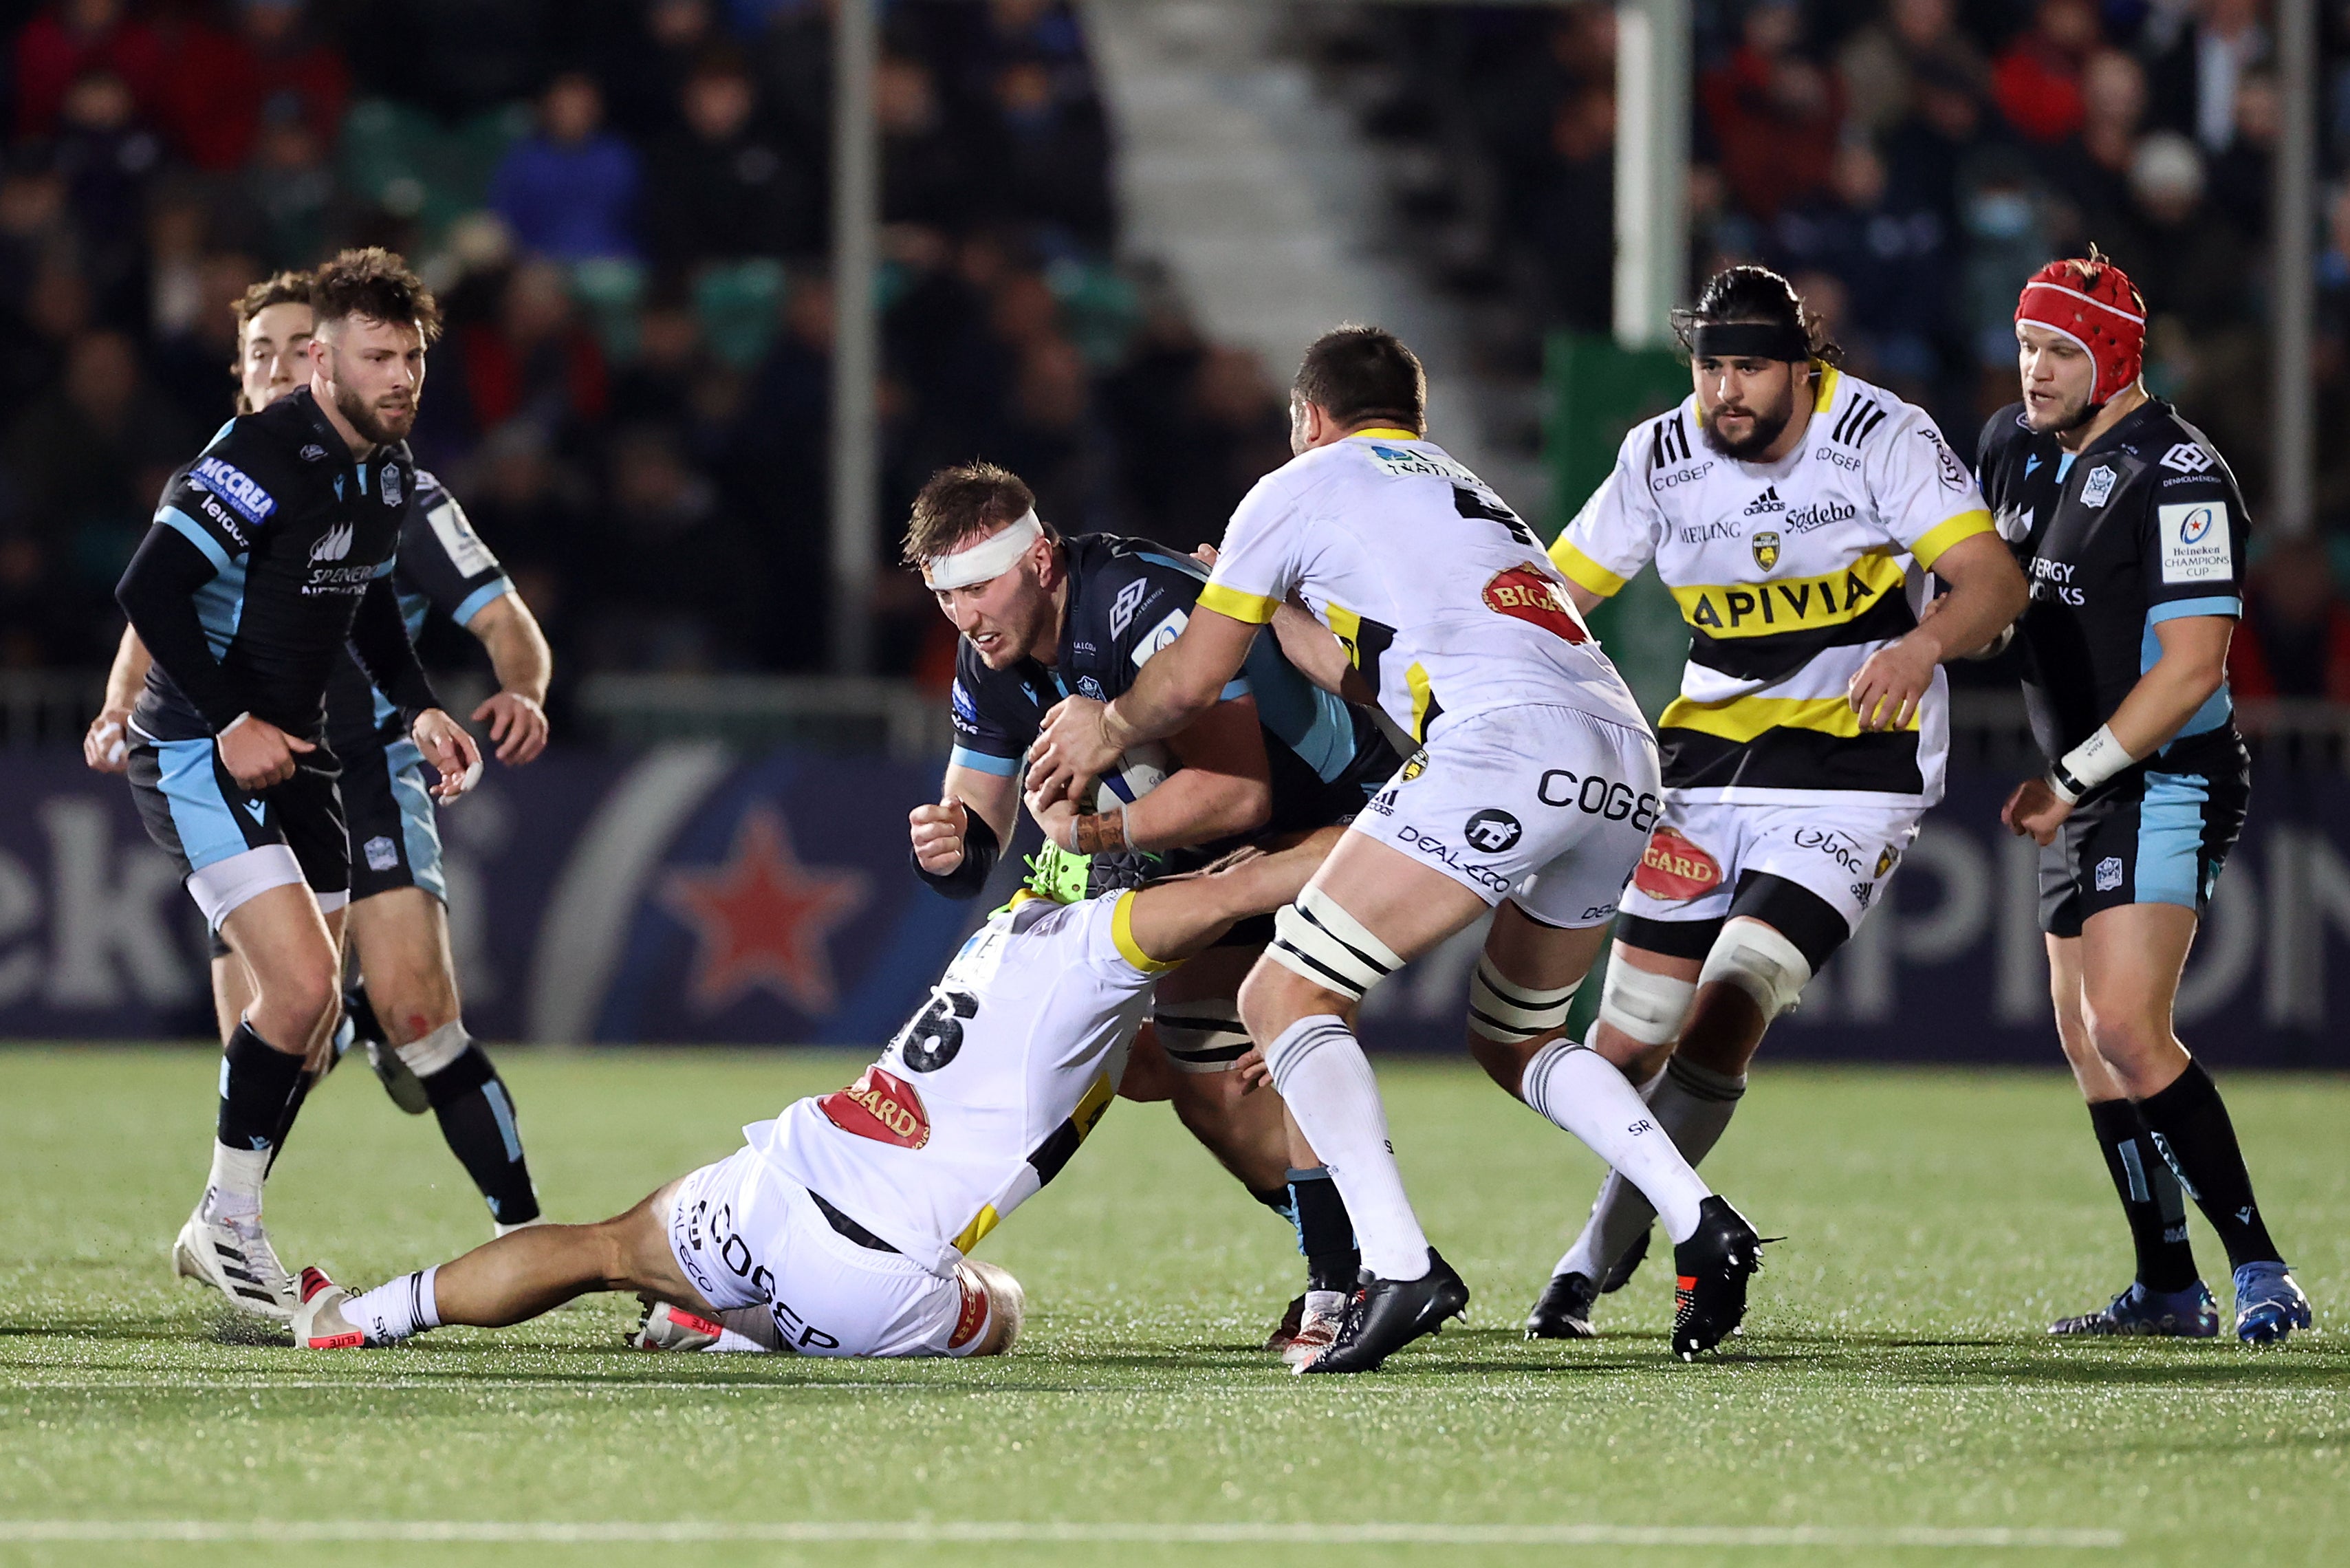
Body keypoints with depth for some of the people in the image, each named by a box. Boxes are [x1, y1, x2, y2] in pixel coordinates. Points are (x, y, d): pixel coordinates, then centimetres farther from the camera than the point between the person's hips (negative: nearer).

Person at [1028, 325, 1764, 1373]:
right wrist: (1274, 617, 56)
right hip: (1627, 768, 8)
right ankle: (1698, 1222, 6)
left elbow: (1188, 685, 21)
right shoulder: (1468, 492, 36)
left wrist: (1105, 733, 40)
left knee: (1284, 999, -3)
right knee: (1513, 1040, 26)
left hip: (1507, 742, -8)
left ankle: (1399, 1266, -20)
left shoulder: (1301, 489, 16)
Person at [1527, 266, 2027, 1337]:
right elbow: (1553, 594, 6)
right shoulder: (1661, 458, -1)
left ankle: (1597, 1260, -11)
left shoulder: (1882, 438, -13)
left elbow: (1995, 581, -19)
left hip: (1853, 767, -4)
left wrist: (1924, 644, -40)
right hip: (1709, 757, 4)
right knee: (1627, 1041, 2)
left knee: (1723, 1019, -19)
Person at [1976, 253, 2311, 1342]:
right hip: (2087, 793, 9)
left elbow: (2191, 669, -20)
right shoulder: (2016, 448, 9)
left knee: (2126, 1029, -20)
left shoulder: (2177, 477, -16)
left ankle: (2258, 1269, -17)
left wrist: (2073, 779, -17)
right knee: (2085, 1041, 8)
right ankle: (2168, 1290, 15)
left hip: (2169, 782, -9)